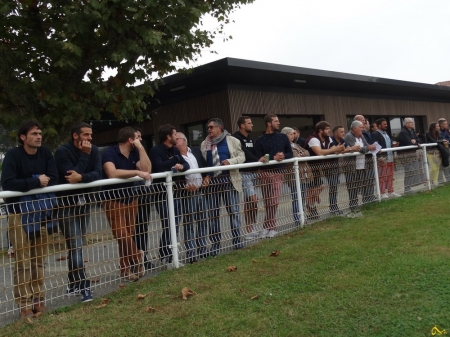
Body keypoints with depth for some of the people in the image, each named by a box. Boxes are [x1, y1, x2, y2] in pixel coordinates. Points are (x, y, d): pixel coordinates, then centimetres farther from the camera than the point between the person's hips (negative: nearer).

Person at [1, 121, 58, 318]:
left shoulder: (45, 153, 2)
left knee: (39, 260, 9)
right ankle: (24, 305, 8)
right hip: (19, 213, -4)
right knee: (23, 262, -1)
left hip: (41, 212, 4)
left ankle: (38, 300, 19)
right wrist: (36, 182, -20)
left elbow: (53, 180, -3)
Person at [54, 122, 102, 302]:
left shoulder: (93, 150, 1)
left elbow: (98, 174, -10)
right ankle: (84, 287, -5)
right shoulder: (63, 151, -13)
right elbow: (71, 174, -23)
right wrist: (84, 155, -19)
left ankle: (73, 284, 21)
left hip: (85, 202, 5)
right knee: (75, 246, -8)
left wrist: (82, 177, -28)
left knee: (77, 245, 11)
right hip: (67, 204, -5)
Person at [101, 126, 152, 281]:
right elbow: (112, 173, -32)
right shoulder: (109, 153, -15)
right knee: (122, 235, -8)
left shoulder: (134, 153, 4)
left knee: (129, 234, 7)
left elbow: (147, 169, -9)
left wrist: (141, 148, -11)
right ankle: (137, 258, 14)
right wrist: (137, 172, -32)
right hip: (113, 200, -6)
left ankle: (126, 269, 17)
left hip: (130, 198, 6)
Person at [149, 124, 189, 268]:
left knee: (175, 226, 9)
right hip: (163, 193, -8)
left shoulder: (175, 150, 16)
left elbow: (186, 164, 8)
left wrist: (181, 166, -16)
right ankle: (166, 259, 1)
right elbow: (159, 167, -24)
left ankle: (170, 257, 17)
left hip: (176, 192, 8)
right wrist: (175, 159, -11)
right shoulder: (156, 150, -8)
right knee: (168, 227, -8)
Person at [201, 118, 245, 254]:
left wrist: (230, 161, -15)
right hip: (212, 181, 3)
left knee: (233, 210, 2)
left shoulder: (232, 141, 5)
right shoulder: (205, 144, 13)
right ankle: (215, 242, 12)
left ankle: (237, 239, 12)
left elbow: (241, 157, 2)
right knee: (213, 213, 4)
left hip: (229, 179, -2)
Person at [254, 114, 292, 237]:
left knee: (274, 201, -5)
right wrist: (273, 158, -17)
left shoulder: (283, 137, 9)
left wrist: (283, 156, -11)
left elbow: (290, 154, 10)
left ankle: (267, 227, 4)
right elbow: (259, 158, -7)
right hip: (265, 173, -1)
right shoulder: (260, 140, 0)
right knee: (268, 202, 2)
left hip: (278, 172, 2)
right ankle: (271, 227, 11)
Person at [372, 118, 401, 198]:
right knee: (382, 177, -2)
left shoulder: (386, 133, 20)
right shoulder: (375, 135, -10)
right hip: (382, 159, -9)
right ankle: (382, 193, 3)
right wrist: (380, 157, -24)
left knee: (390, 176, 12)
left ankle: (391, 192, 20)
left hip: (390, 158, 9)